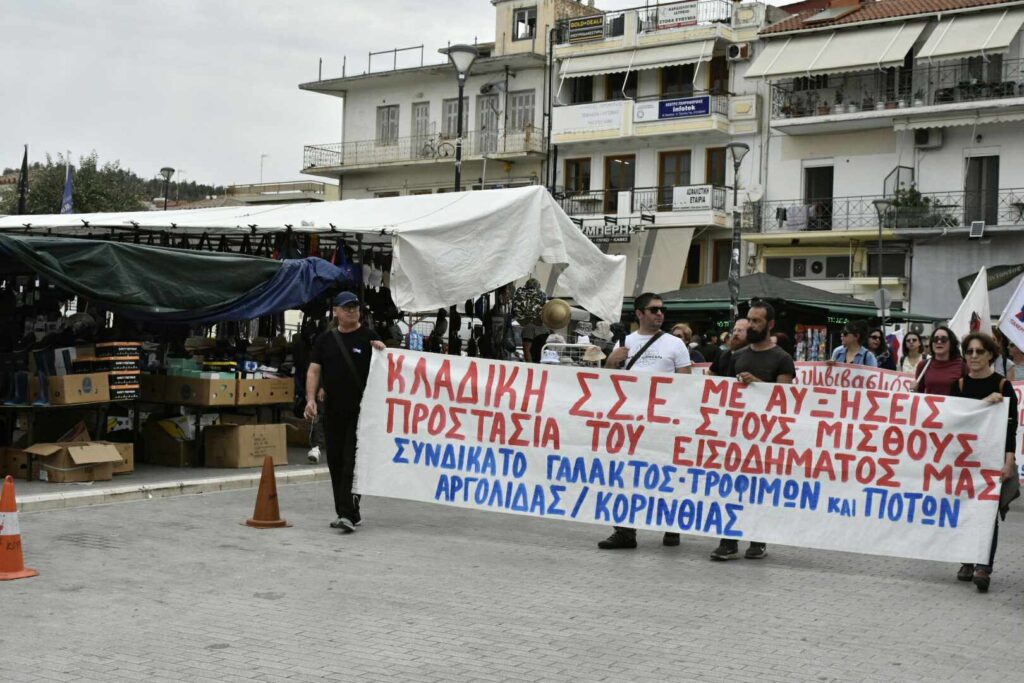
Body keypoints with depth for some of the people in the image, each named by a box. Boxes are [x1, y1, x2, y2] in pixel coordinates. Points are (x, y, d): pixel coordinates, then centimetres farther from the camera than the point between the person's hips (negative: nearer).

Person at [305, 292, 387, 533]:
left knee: (352, 463, -10)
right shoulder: (325, 340, 11)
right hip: (333, 411, 5)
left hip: (360, 411, -5)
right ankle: (346, 514, 18)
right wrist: (311, 399, -7)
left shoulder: (368, 337, 0)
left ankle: (348, 514, -14)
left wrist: (382, 351, -22)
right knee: (335, 463, 9)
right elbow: (314, 371, 7)